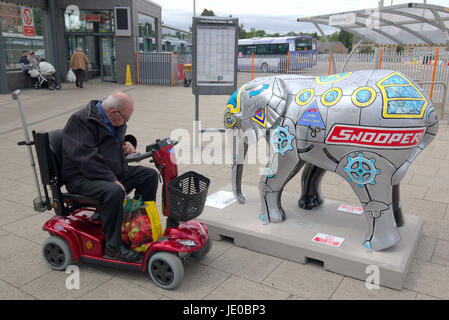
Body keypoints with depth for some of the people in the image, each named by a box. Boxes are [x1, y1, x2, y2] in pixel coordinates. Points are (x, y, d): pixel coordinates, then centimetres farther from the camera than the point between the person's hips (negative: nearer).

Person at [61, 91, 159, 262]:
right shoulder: (81, 121, -19)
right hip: (82, 178, -9)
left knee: (149, 175, 1)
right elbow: (86, 158, -28)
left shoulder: (115, 120, 9)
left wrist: (128, 144, 4)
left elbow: (119, 141, 29)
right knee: (114, 192, -37)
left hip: (114, 172, 9)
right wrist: (112, 180, -29)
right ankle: (113, 246, -21)